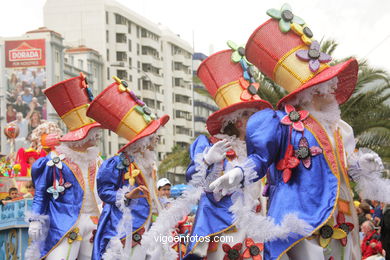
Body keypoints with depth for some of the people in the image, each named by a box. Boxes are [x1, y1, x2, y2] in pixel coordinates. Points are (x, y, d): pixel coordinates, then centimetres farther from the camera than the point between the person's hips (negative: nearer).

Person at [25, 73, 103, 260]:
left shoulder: (96, 160, 14)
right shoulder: (55, 160, -3)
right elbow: (40, 194, 1)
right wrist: (35, 221, -5)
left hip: (94, 223, 6)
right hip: (65, 224, -6)